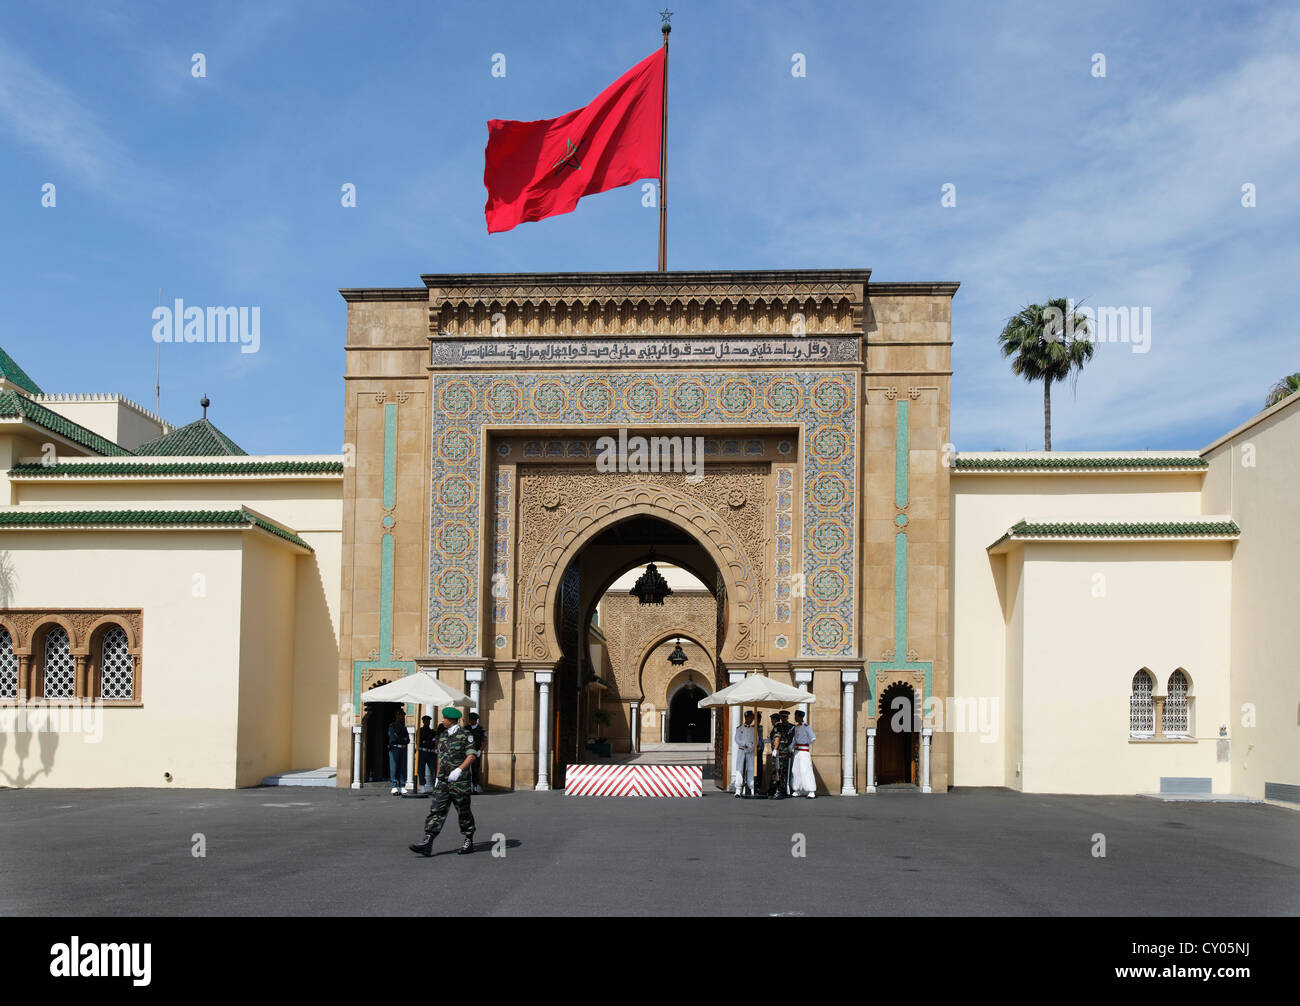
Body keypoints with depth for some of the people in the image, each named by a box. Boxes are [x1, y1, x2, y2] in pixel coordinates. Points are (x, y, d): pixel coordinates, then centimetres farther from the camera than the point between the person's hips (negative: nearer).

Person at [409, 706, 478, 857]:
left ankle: (468, 842, 17)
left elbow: (472, 755, -12)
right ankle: (427, 844, -10)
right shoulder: (443, 736, 15)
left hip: (460, 782, -6)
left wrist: (459, 770, -23)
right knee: (436, 810, -4)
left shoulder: (465, 735, -6)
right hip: (443, 781, 6)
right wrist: (438, 777, 19)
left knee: (463, 812, 3)